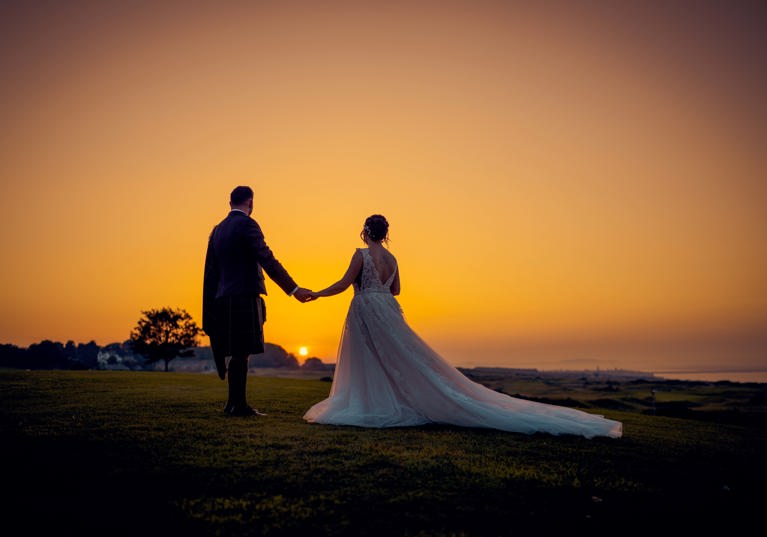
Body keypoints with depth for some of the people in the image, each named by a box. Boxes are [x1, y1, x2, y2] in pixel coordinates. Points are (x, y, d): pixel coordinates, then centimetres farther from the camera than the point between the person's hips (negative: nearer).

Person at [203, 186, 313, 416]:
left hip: (224, 299, 8)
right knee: (241, 352, -3)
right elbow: (267, 260, -18)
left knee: (238, 352, 14)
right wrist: (293, 289, -19)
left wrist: (211, 309, 22)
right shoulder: (246, 224, -8)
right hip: (244, 297, -8)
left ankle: (236, 403, 19)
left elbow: (211, 272, 18)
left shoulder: (218, 229, 17)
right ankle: (237, 404, 3)